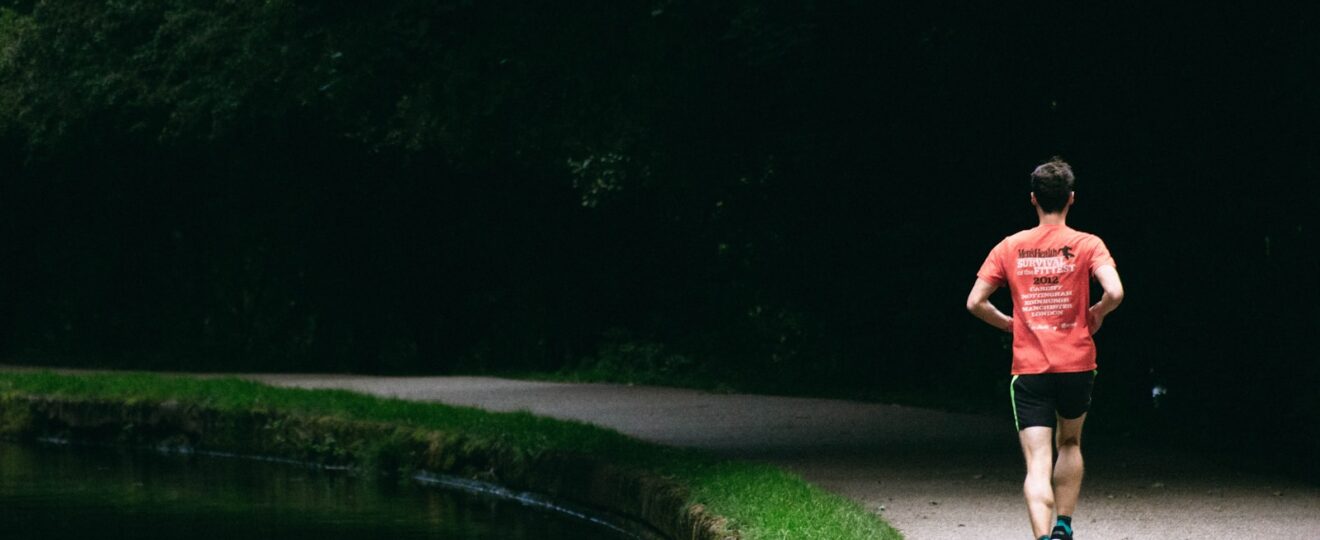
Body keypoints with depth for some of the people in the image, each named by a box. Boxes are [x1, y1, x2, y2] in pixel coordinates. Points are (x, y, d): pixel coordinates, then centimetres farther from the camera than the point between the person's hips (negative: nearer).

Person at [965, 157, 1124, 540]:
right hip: (1077, 365, 0)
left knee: (1038, 465, -6)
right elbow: (1115, 292, -18)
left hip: (1029, 369, 0)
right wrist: (1097, 313, 3)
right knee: (1070, 443, 26)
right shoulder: (1087, 245, -3)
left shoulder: (1010, 248, 3)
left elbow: (975, 302, 1)